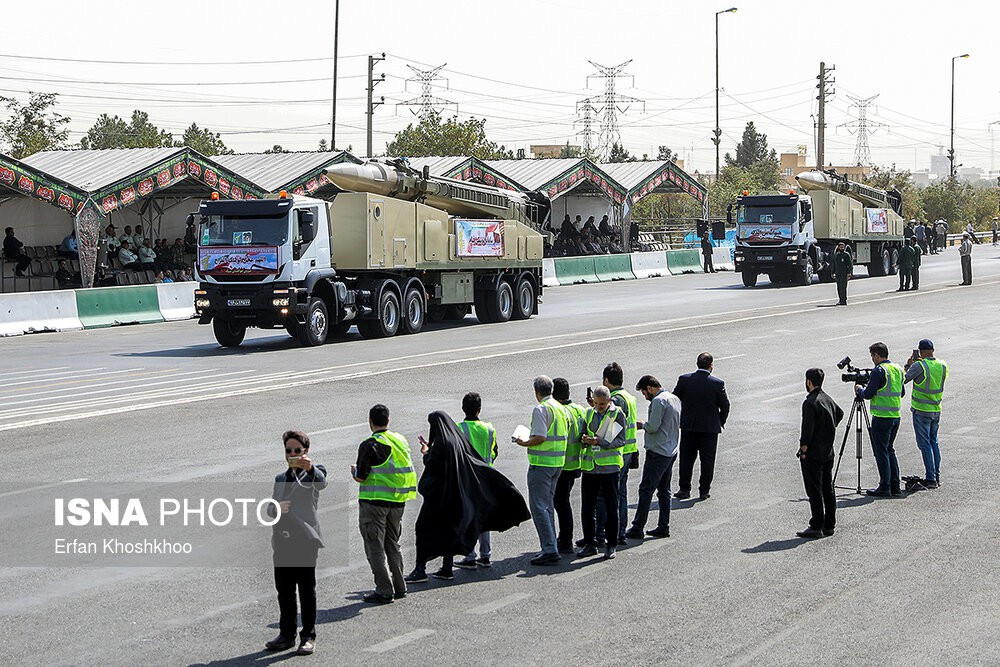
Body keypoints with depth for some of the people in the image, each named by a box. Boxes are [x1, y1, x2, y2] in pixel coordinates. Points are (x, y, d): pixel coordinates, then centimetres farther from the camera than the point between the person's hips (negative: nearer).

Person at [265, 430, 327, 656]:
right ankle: (286, 635, 19)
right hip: (282, 540, 5)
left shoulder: (313, 471, 3)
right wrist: (277, 508, -3)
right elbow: (270, 507, 22)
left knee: (307, 590, -1)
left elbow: (321, 483, -21)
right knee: (284, 589, 9)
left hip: (305, 539, -5)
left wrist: (310, 468, -43)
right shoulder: (280, 478, 22)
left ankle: (308, 636, 6)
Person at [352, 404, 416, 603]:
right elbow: (407, 470, 13)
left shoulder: (370, 445, -13)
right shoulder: (401, 440, 7)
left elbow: (360, 477, -16)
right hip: (398, 501, 7)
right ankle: (399, 587, 21)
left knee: (375, 547, 1)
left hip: (374, 501, -7)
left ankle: (384, 591, -1)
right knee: (392, 544, 19)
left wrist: (354, 471, 6)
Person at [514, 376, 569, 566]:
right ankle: (551, 547, 19)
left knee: (539, 507, -6)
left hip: (541, 463, -9)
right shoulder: (561, 408, 12)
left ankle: (550, 550, -11)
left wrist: (524, 443, -5)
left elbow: (540, 437, -23)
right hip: (558, 463, 9)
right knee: (548, 505, 17)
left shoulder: (541, 409, -14)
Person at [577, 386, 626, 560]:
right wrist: (584, 439, -8)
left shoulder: (617, 414, -3)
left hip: (609, 467, -4)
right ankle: (590, 544, 16)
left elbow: (620, 440, -9)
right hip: (589, 466, 4)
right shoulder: (589, 413, 11)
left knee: (611, 509, 4)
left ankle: (611, 545, 12)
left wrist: (600, 441, -22)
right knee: (587, 508, 6)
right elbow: (583, 433, 16)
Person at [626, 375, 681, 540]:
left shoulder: (659, 401, -15)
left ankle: (637, 528, -7)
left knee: (646, 490, -7)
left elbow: (653, 427, -21)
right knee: (664, 491, 14)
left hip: (657, 452, -9)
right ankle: (663, 527, 15)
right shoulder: (675, 399, 14)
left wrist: (642, 425, 1)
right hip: (671, 451, 10)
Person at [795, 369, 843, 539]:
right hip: (828, 453, 8)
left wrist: (803, 450, -12)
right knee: (828, 489, 12)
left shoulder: (810, 403, -18)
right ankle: (829, 525, 16)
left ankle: (816, 527, -4)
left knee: (815, 491, -5)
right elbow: (840, 414, 28)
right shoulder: (828, 399, 9)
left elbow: (807, 429, -20)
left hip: (813, 454, -8)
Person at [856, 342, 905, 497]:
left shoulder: (879, 370, -14)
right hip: (896, 416, 8)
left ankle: (885, 487, -1)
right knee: (889, 450, 16)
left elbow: (868, 394, -13)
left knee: (881, 452, -2)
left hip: (882, 418, -8)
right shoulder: (898, 369, 11)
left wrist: (859, 389, 6)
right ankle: (895, 485, 14)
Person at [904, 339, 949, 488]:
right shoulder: (943, 366, 1)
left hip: (921, 410, -6)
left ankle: (930, 478, -5)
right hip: (937, 409, 6)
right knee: (934, 441, 17)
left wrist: (908, 365, 5)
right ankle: (937, 475, 19)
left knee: (925, 444, -3)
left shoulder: (919, 366, -18)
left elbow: (903, 379, -11)